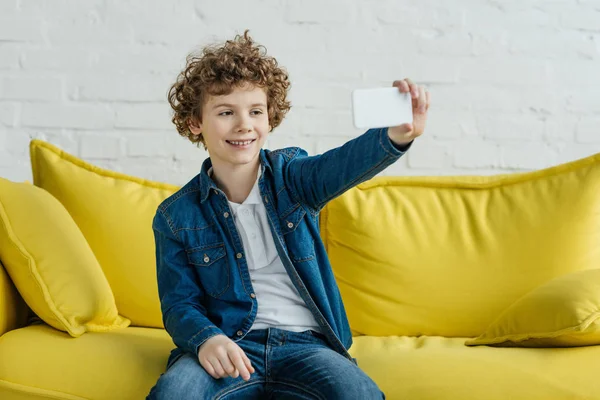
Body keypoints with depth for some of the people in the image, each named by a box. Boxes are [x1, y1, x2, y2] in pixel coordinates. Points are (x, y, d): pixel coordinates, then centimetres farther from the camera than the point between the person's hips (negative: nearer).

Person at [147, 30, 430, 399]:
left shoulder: (291, 176, 6)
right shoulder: (176, 216, 6)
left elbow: (345, 164, -17)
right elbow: (179, 302, 4)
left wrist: (398, 135, -41)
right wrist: (206, 339, -22)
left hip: (304, 343, 2)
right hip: (229, 346, -1)